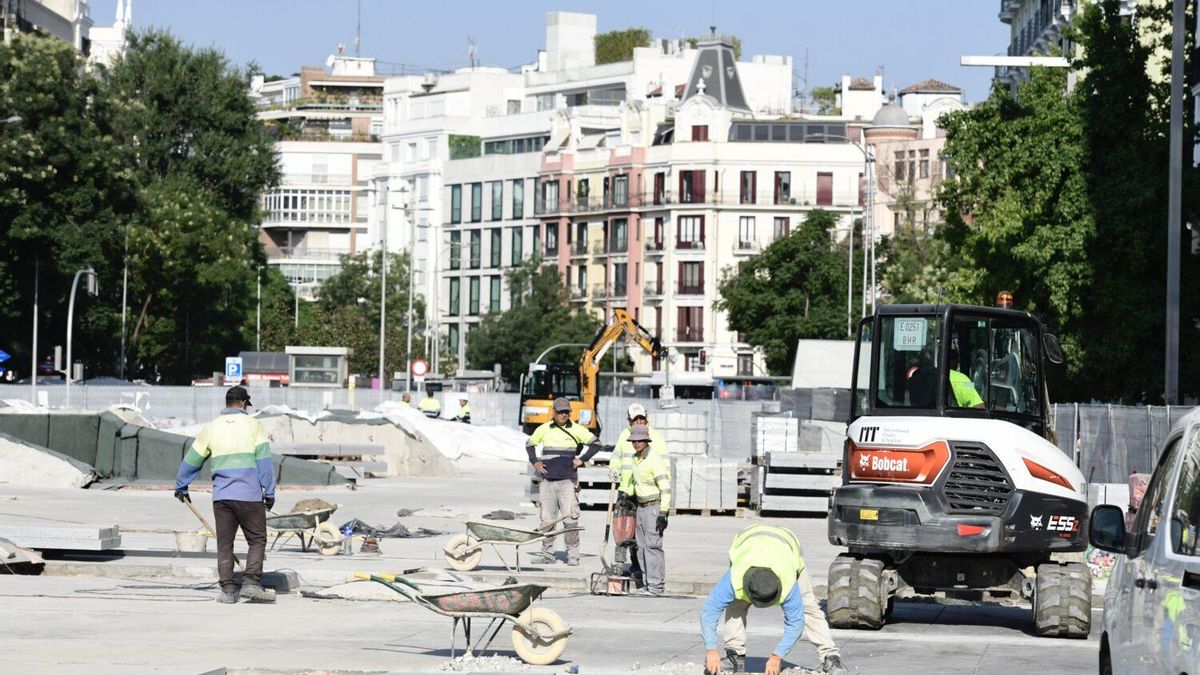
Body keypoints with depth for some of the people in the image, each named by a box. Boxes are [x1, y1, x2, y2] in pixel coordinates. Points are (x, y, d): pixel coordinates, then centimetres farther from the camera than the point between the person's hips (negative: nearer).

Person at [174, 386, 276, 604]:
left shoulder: (211, 428, 9)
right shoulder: (253, 426, 1)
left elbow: (191, 461, 15)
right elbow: (264, 461, -5)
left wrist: (181, 487, 29)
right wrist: (269, 493, -1)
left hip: (221, 496, 3)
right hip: (249, 496, -3)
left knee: (224, 544, 8)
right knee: (257, 540, 4)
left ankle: (228, 590, 5)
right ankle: (251, 584, -9)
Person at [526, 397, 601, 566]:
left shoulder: (577, 429, 2)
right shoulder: (544, 429, 8)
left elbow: (596, 443, 10)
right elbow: (529, 444, 23)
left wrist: (582, 459, -1)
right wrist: (534, 462, 8)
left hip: (568, 480, -3)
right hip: (547, 480, 3)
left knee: (570, 518, -9)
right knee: (547, 519, 5)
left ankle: (573, 554, -3)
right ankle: (547, 553, 14)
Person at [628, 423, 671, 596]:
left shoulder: (655, 459, -15)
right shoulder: (635, 458, 11)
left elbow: (665, 487, -18)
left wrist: (663, 513, -22)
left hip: (655, 506, -9)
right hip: (641, 507, 9)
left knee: (652, 544, -13)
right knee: (642, 546, 7)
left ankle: (656, 585, -13)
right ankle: (647, 583, 11)